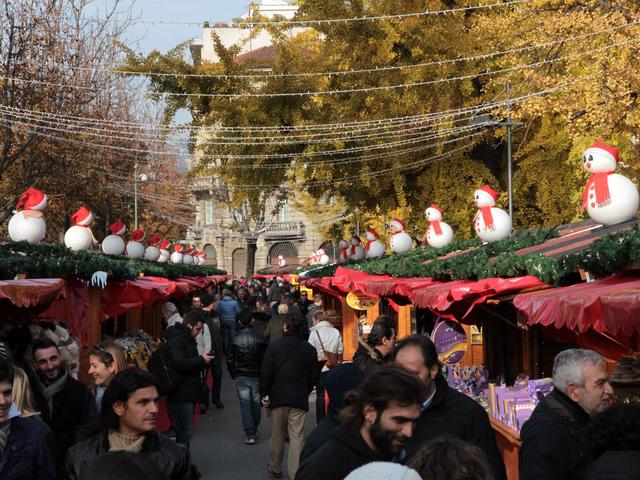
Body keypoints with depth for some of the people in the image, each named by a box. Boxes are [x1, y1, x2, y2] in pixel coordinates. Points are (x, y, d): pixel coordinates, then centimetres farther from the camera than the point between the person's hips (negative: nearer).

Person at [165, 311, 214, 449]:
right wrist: (201, 360, -19)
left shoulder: (187, 338, 17)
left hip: (189, 393, 10)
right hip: (181, 395, -10)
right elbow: (179, 364, -27)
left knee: (185, 431, 14)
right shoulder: (176, 340, -16)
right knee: (185, 432, -10)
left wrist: (202, 360, 10)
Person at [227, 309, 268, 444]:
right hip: (257, 375, 1)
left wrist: (233, 375, 12)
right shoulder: (261, 338, -5)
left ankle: (250, 435, -7)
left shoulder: (235, 338, -7)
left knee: (245, 405, 0)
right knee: (256, 403, 14)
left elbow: (230, 360, -2)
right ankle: (254, 431, 27)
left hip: (241, 376, -1)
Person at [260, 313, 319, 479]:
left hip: (278, 396, 0)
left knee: (277, 435, 15)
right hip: (300, 398, 0)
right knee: (296, 437, 1)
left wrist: (264, 394, 0)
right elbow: (315, 375, 3)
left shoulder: (274, 346, -6)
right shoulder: (310, 349, -1)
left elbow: (266, 373, -8)